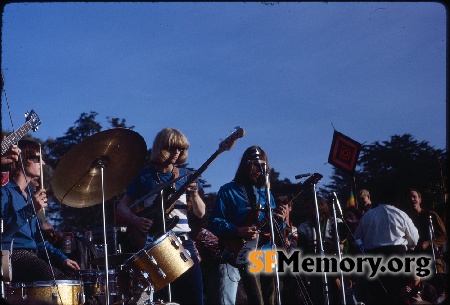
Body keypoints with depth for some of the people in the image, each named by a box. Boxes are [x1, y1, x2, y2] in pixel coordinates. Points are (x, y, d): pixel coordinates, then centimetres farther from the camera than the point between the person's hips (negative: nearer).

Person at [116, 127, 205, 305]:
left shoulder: (185, 176, 10)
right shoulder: (145, 177, 1)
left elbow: (200, 213, 8)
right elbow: (122, 207, 1)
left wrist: (194, 194, -12)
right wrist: (136, 220, -19)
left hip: (184, 243, 3)